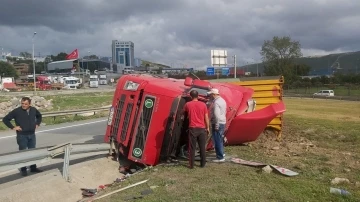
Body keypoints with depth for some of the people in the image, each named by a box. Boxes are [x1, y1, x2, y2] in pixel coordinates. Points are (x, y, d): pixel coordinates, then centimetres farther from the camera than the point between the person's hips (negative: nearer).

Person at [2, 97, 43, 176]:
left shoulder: (34, 110, 2)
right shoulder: (16, 111, -12)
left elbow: (39, 116, 23)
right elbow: (5, 119, -7)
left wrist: (37, 124, 12)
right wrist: (13, 127, -11)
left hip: (32, 135, 4)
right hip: (22, 136, -4)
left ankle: (33, 167, 24)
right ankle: (23, 169, 15)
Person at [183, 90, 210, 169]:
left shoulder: (188, 104, -1)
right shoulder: (203, 104, 0)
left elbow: (183, 112, 21)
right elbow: (206, 118, 2)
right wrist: (208, 128, 12)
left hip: (193, 128, -1)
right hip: (202, 128, 1)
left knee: (192, 148, 4)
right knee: (202, 147, 11)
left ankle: (191, 165, 6)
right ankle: (202, 164, 17)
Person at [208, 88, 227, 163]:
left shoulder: (216, 102, -19)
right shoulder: (222, 100, 11)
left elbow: (216, 115, -26)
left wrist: (216, 125, -22)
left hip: (217, 124, -10)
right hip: (223, 122, 10)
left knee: (217, 140, -3)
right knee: (220, 139, 24)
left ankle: (220, 157, 1)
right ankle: (221, 153, 37)